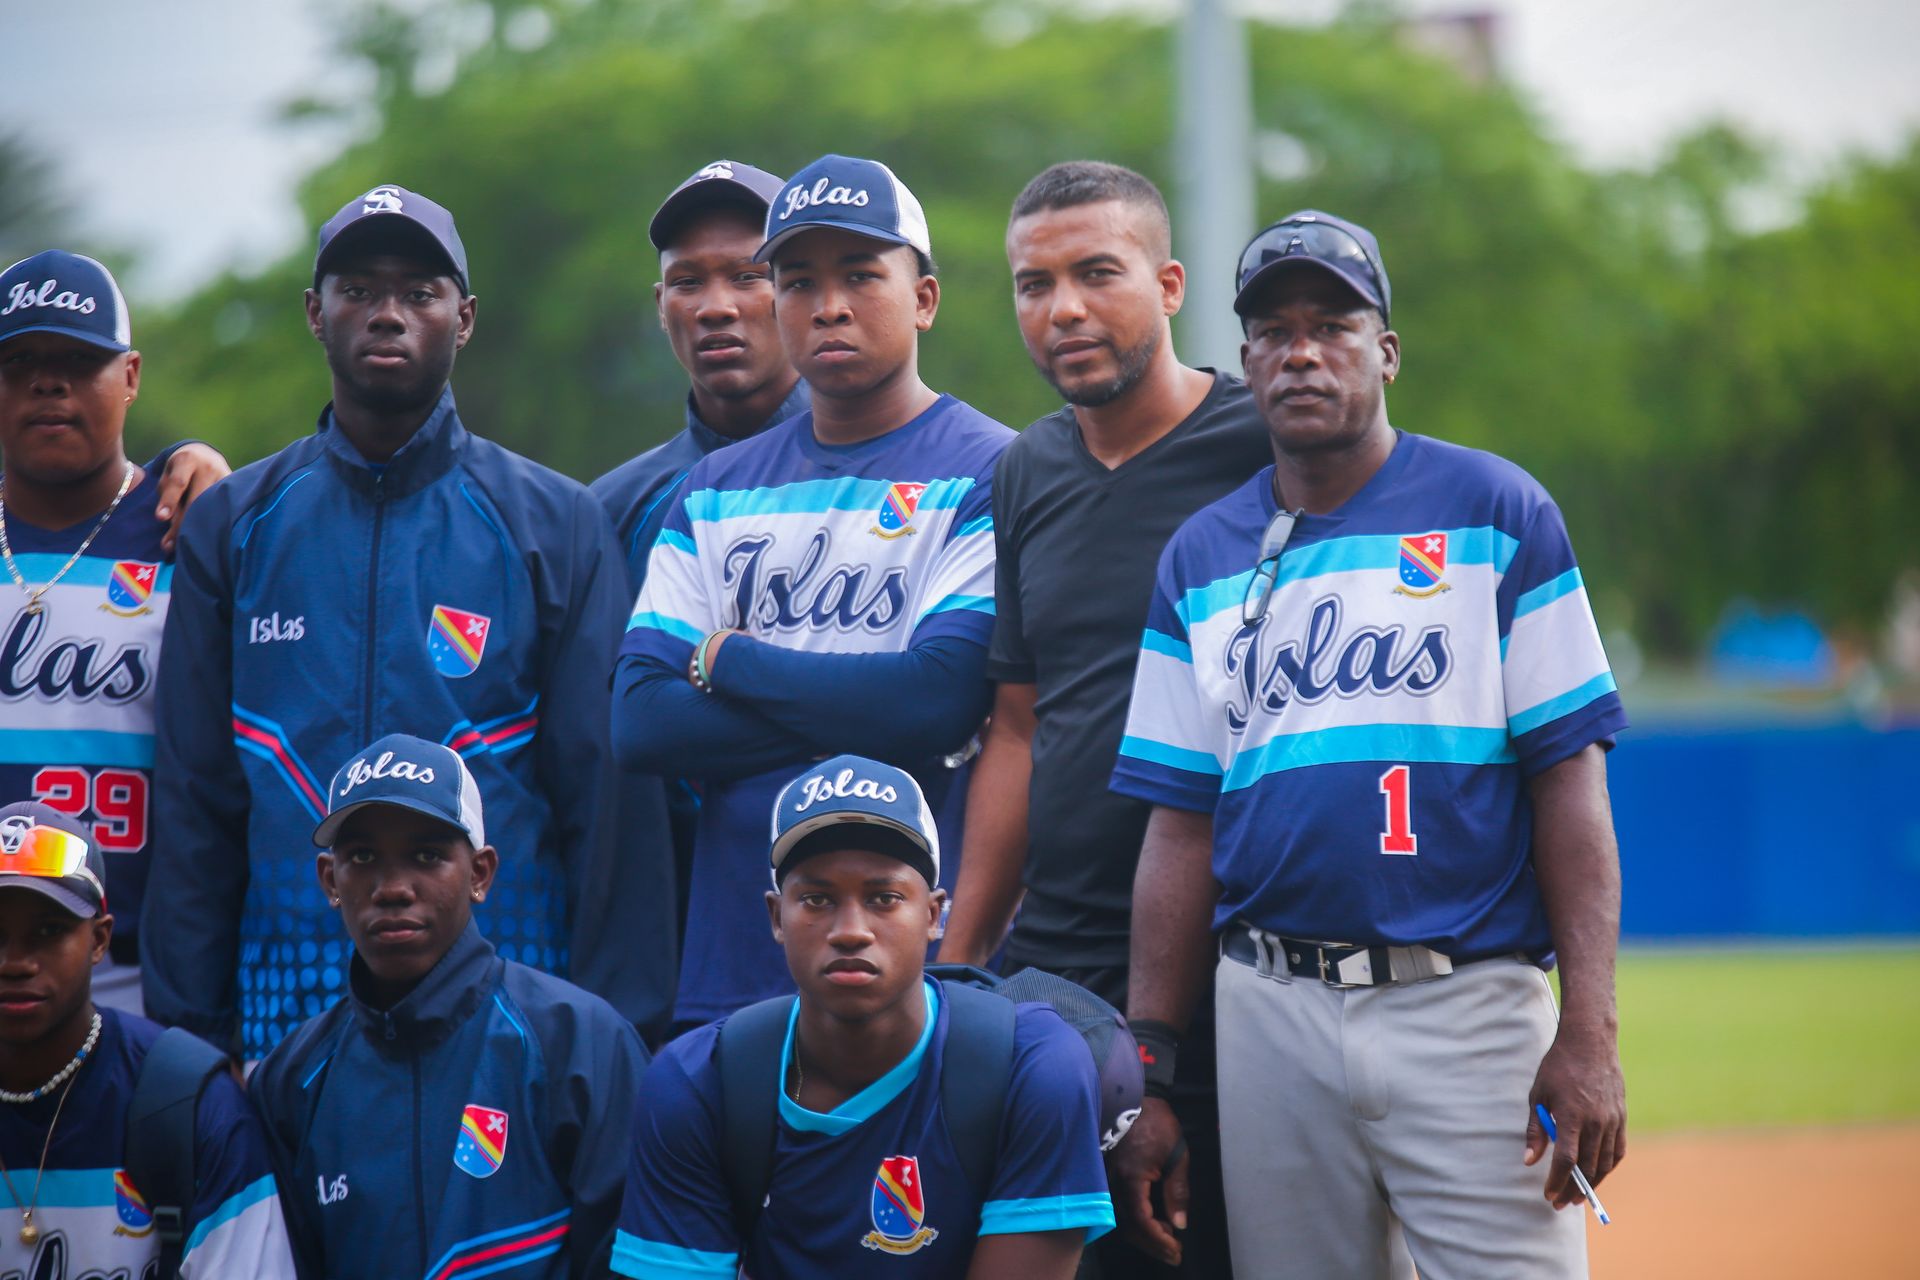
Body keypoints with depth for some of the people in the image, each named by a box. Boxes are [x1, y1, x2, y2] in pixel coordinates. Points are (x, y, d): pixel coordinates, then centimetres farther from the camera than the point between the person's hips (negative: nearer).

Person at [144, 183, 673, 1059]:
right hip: (290, 1006, 1)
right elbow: (194, 801, 11)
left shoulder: (556, 525, 7)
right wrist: (187, 1033, 4)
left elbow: (609, 790, 3)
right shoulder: (232, 526, 12)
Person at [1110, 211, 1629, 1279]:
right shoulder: (1202, 559, 14)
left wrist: (1590, 1031, -12)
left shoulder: (1497, 514, 3)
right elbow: (1183, 828, 13)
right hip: (1271, 1019, 3)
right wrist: (1150, 1070, 6)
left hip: (1471, 1005, -3)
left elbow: (1571, 783, -3)